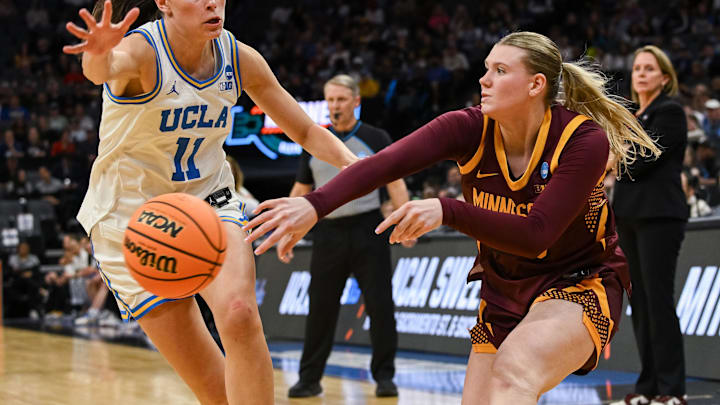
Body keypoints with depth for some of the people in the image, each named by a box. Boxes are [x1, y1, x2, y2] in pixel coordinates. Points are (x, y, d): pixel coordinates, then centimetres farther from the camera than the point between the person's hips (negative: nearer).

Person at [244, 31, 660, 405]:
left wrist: (447, 211, -39)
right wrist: (315, 205, -43)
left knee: (512, 370, -33)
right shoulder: (470, 129, -12)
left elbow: (535, 235, -29)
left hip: (578, 285, -5)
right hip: (504, 290, 6)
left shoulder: (585, 140, -21)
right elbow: (386, 162, -28)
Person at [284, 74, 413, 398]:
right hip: (328, 234, 2)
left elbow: (395, 183, -1)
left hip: (368, 230, -2)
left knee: (380, 306, -3)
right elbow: (301, 190, 15)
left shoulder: (376, 139, 1)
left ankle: (384, 377, 6)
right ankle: (309, 378, 11)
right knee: (320, 309, 3)